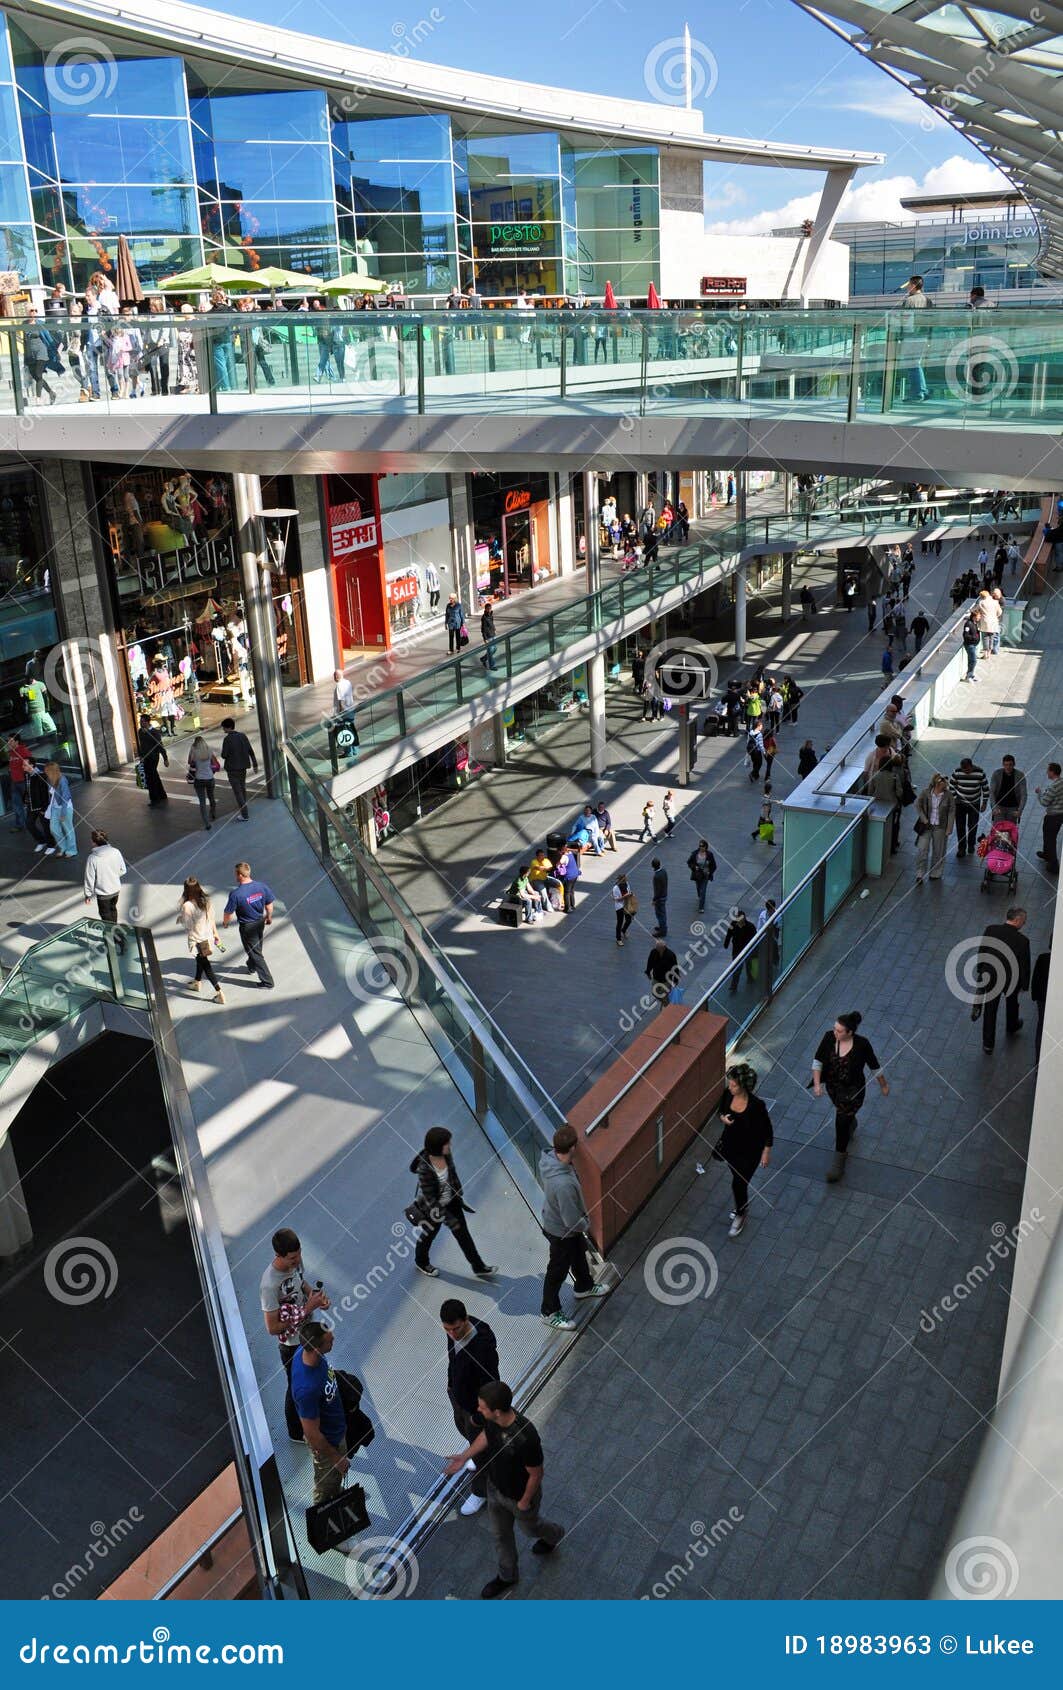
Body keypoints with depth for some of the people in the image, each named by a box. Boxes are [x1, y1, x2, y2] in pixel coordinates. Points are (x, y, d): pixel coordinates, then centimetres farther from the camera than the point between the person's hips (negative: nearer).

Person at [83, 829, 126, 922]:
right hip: (116, 889, 5)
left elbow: (89, 879, -15)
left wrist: (88, 895, -2)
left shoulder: (92, 858, -24)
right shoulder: (116, 852, -14)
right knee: (113, 909, 29)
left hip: (103, 892, -5)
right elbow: (122, 870, -1)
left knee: (105, 914, 16)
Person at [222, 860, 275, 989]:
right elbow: (269, 905, -2)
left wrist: (225, 922, 5)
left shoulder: (235, 894, -29)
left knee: (256, 953, 8)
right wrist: (269, 917, 17)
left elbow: (228, 913, -17)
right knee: (256, 947, 30)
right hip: (260, 922, 6)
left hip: (247, 927, -6)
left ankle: (267, 982, 13)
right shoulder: (262, 886, -14)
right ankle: (251, 967, 56)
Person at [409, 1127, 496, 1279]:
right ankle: (421, 1262, 54)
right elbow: (431, 1199, -29)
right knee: (428, 1235, 23)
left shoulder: (446, 1154, -19)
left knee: (463, 1233, 18)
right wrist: (447, 1218, -24)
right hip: (432, 1209, -5)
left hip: (450, 1201, 5)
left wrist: (460, 1197, 11)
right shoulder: (425, 1168, -38)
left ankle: (479, 1268, 37)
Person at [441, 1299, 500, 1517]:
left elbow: (490, 1384, -30)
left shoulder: (483, 1348, -42)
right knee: (463, 1428, 33)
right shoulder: (454, 1331, -19)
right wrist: (450, 1383, 16)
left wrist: (479, 1416, -18)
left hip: (476, 1405, -8)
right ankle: (487, 1458, 63)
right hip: (457, 1396, 8)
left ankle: (480, 1492, 43)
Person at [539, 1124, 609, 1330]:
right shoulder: (564, 1183, -46)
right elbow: (572, 1221, -35)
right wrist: (586, 1224, -11)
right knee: (558, 1271, 17)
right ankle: (549, 1313, 41)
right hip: (561, 1232, -8)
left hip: (552, 1217, 8)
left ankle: (584, 1287, 60)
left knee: (579, 1253, 33)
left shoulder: (548, 1158, -21)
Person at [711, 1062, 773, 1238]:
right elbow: (720, 1109, 3)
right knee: (738, 1177, 26)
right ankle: (743, 1206, 53)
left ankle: (740, 1216, 34)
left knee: (738, 1183, 5)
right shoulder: (728, 1094, -18)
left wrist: (766, 1152, -9)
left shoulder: (756, 1105, -32)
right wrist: (722, 1117, -20)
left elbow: (767, 1128, -17)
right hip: (731, 1143, 5)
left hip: (750, 1150, -5)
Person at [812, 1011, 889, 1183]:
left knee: (841, 1123, -3)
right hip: (832, 1086, 4)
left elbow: (874, 1066, -10)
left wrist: (884, 1085, 3)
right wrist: (817, 1083, -20)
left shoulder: (862, 1044, -26)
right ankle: (851, 1124, 64)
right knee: (843, 1110, 30)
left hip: (852, 1090, -4)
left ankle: (839, 1160, 13)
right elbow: (818, 1060, -12)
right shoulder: (829, 1037, -20)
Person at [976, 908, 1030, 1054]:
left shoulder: (990, 929, -19)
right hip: (1011, 980, -1)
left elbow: (981, 952, -6)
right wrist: (1025, 985, 1)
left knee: (990, 1010, 16)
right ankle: (1012, 1027, 58)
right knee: (1012, 1002, 31)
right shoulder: (1022, 940, -27)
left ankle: (988, 1044, 26)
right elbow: (1025, 965, -16)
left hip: (990, 976, 1)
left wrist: (981, 970, 11)